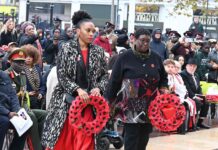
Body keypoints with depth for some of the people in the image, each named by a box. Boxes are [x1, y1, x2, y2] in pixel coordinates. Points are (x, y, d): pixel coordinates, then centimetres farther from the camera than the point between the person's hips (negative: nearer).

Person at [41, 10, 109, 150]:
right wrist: (77, 89, -18)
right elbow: (61, 76, -6)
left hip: (89, 101, 2)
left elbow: (105, 75, 10)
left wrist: (98, 88, -10)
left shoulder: (98, 51, 6)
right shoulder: (66, 48, -2)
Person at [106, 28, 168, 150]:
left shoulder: (156, 58, 7)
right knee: (131, 138, -7)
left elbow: (163, 78, 19)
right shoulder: (125, 57, -4)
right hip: (131, 107, -4)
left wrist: (164, 89, 0)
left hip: (150, 107, 4)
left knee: (143, 139, 9)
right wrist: (110, 101, -3)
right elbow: (114, 81, -2)